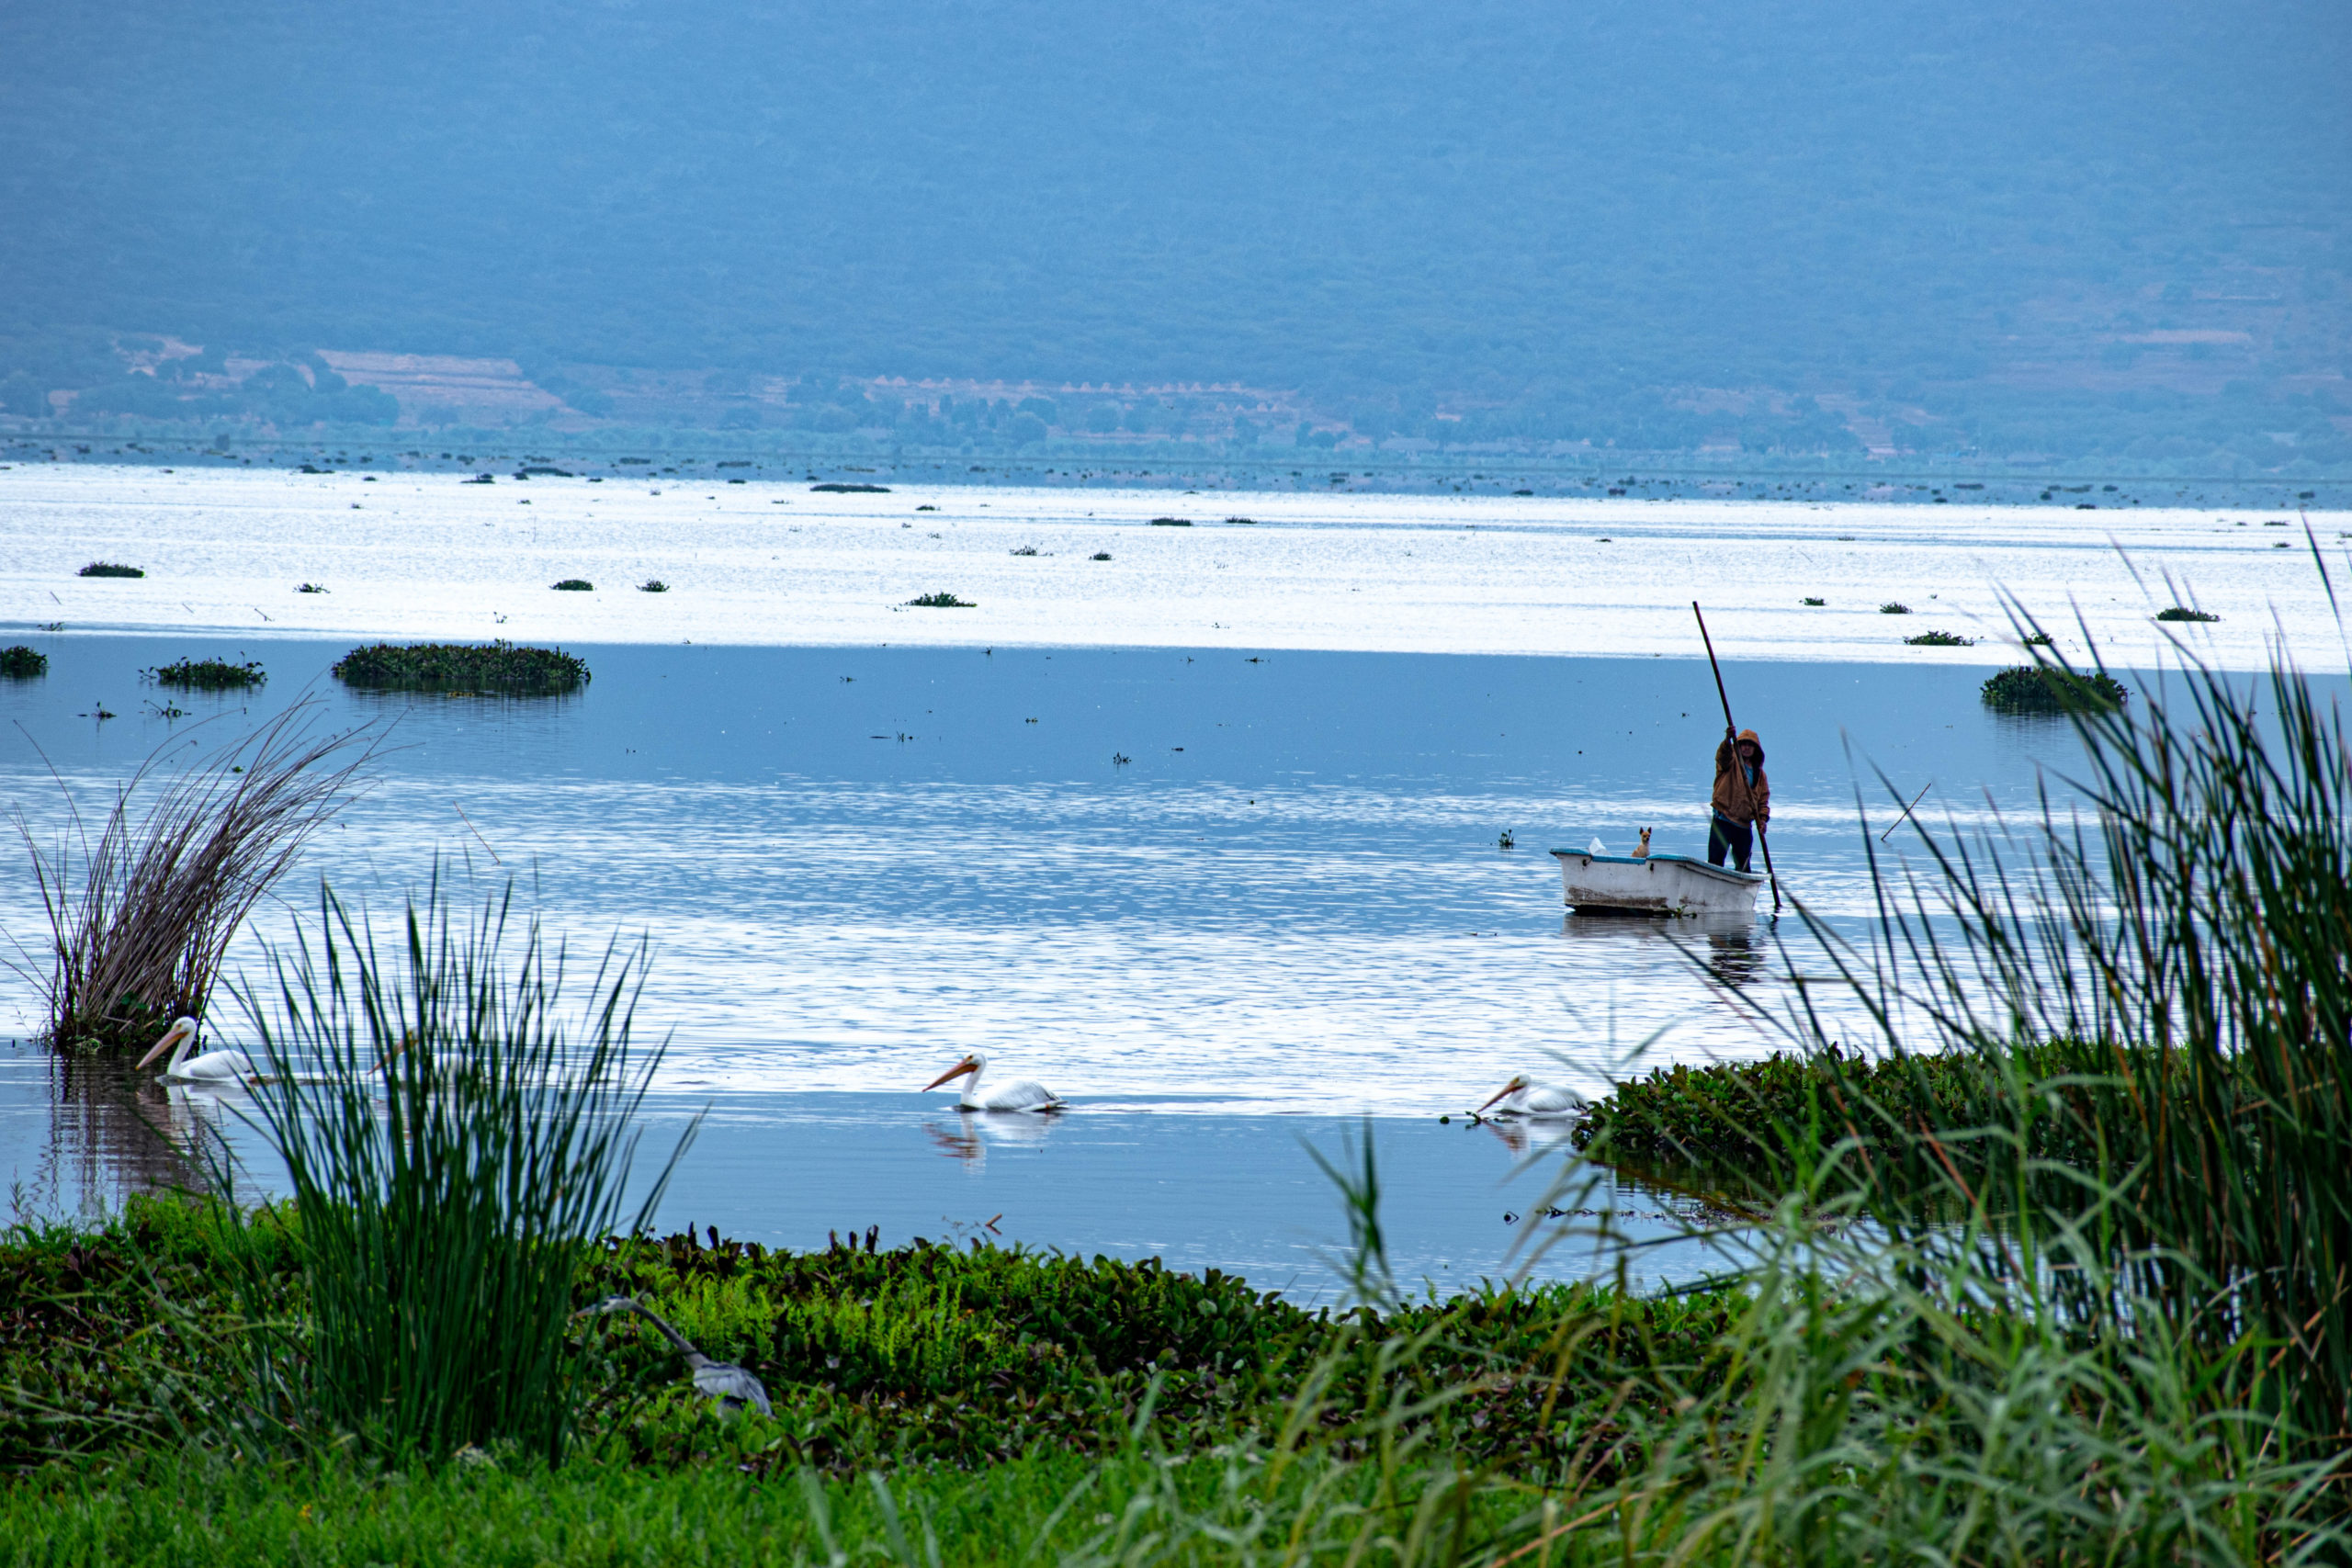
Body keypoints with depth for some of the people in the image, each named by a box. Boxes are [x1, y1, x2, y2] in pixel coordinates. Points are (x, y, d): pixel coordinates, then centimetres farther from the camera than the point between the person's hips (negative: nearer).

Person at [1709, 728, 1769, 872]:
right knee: (1715, 860, -13)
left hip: (1745, 826, 5)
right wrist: (1728, 740, -43)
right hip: (1723, 821, -5)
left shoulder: (1759, 773, 17)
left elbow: (1763, 797, 17)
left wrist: (1762, 818, 0)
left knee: (1743, 865, 7)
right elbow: (1723, 756, -21)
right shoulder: (1731, 762, 3)